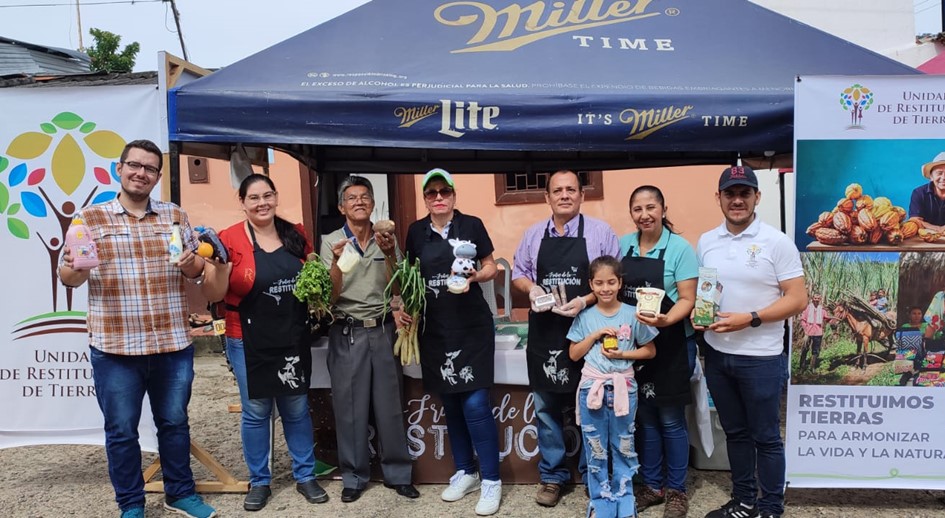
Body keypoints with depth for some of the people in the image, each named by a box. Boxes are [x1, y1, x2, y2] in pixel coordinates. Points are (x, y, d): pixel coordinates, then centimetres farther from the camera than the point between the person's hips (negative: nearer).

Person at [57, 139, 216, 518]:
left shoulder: (176, 216, 7)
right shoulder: (90, 217, 1)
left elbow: (197, 271, 11)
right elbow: (68, 277, 2)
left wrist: (189, 263, -12)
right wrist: (75, 268, -21)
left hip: (173, 344, 2)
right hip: (114, 347, -2)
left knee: (174, 422, 14)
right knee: (121, 430, 9)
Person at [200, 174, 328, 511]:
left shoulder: (296, 235, 2)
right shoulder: (230, 239, -9)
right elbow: (214, 295, -9)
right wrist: (219, 266, -27)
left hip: (294, 339, 3)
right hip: (249, 342, -3)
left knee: (297, 409, 13)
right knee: (255, 413, 9)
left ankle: (305, 476, 28)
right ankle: (259, 482, 26)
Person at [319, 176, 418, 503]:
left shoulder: (386, 239, 6)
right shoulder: (331, 241, 0)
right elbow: (331, 295, -5)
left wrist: (390, 256, -15)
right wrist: (337, 262, -22)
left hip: (383, 329, 2)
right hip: (347, 333, -1)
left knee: (390, 404, 7)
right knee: (350, 407, 5)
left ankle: (397, 474, 21)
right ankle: (354, 477, 20)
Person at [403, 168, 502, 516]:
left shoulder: (472, 225, -2)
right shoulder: (416, 231, 6)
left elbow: (491, 268, 2)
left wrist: (475, 276, -18)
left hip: (472, 326, -3)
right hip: (435, 330, 4)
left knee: (475, 403, -7)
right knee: (450, 404, 12)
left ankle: (491, 481, 7)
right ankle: (465, 472, 27)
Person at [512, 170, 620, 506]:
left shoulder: (600, 232, -2)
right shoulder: (534, 234, 8)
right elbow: (518, 274, 14)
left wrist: (586, 301, -17)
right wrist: (531, 288, -7)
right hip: (543, 334, 3)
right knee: (546, 407, 10)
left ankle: (592, 476, 25)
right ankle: (553, 476, 25)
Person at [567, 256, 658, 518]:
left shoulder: (632, 314, -4)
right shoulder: (585, 316, 0)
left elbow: (650, 351, 2)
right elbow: (573, 354, 1)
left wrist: (621, 354, -12)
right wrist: (596, 335, -12)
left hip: (623, 388, -1)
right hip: (591, 388, 1)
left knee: (623, 447, 11)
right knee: (596, 448, 9)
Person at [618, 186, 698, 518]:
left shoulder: (680, 248, -9)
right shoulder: (623, 245, 5)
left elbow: (687, 299, -12)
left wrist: (666, 320, -29)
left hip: (670, 345, -4)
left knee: (670, 420, 6)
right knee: (644, 417, 13)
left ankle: (676, 490, 23)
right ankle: (652, 485, 29)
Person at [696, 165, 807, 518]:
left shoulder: (777, 242, -10)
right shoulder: (706, 242, 5)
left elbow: (797, 299, -12)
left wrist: (748, 319, -21)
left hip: (760, 358, -5)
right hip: (717, 354, 5)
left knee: (765, 437, 8)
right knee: (735, 432, 18)